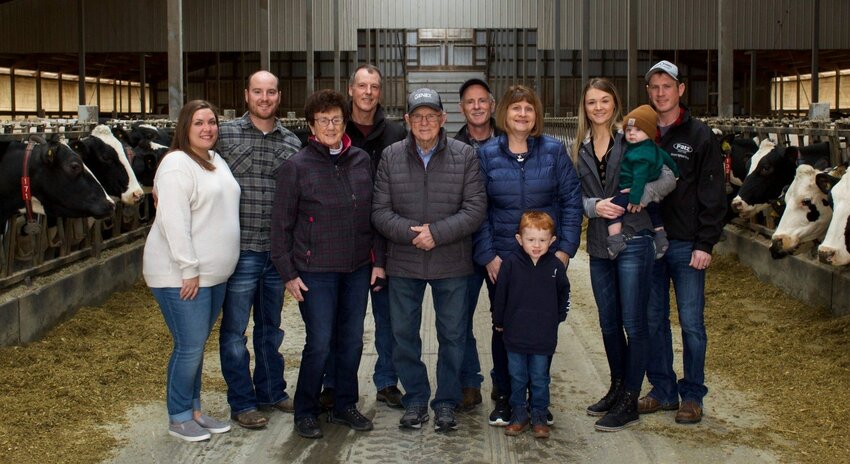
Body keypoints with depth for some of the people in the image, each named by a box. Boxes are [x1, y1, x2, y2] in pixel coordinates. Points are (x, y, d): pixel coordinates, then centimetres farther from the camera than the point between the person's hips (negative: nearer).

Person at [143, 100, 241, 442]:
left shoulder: (216, 161, 14)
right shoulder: (177, 165, -14)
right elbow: (173, 222, -21)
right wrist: (189, 269, -22)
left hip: (213, 273, 8)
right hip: (181, 275, -8)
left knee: (197, 345, 16)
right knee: (189, 347, -3)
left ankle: (193, 410, 27)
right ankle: (178, 418, 12)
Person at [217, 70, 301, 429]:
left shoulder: (291, 142, 6)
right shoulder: (225, 134, -4)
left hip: (278, 251, 4)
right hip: (240, 250, -4)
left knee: (271, 327, 17)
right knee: (235, 329, 5)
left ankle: (271, 391, 31)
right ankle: (242, 403, 16)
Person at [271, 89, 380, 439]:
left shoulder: (362, 161, 5)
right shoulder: (296, 167, -7)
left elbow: (373, 214, 12)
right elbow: (281, 224, -4)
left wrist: (379, 260, 8)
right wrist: (288, 273, -6)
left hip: (357, 268, 4)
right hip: (316, 271, -4)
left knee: (352, 340, 11)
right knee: (319, 343, -1)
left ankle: (345, 405, 28)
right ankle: (305, 413, 17)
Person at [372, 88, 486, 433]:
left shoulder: (464, 155, -3)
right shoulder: (391, 157, 0)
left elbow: (475, 209, -8)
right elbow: (379, 211, -2)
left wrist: (436, 233, -18)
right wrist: (410, 232, -18)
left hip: (452, 263, -1)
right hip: (403, 263, 1)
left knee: (452, 335, 9)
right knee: (404, 334, 10)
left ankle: (446, 402, 24)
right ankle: (415, 399, 26)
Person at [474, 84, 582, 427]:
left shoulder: (554, 151, 1)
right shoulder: (487, 154, 2)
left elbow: (571, 200, 1)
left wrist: (565, 248, -6)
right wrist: (487, 255, -7)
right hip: (501, 258, 0)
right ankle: (504, 398, 20)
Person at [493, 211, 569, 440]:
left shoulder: (555, 266, -4)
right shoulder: (511, 264, -8)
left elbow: (564, 294, 14)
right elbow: (500, 295, 2)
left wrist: (557, 318, 12)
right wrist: (498, 322, 8)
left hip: (543, 337, 0)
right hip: (515, 334, 0)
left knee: (540, 379, 9)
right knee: (517, 378, 11)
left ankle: (539, 417, 22)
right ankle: (519, 415, 24)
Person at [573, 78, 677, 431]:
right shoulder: (581, 149, 9)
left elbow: (668, 178, -12)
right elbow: (576, 196, 6)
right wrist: (594, 206, -13)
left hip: (633, 241, -5)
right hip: (599, 245, 5)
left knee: (633, 324, 0)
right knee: (608, 323, 15)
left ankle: (629, 403, 8)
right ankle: (617, 388, 31)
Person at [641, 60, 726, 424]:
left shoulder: (700, 136, -2)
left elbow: (712, 196, -5)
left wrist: (705, 244, -11)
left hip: (686, 244, -4)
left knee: (691, 322, 1)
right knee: (653, 320, 10)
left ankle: (692, 395, 12)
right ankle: (662, 390, 21)